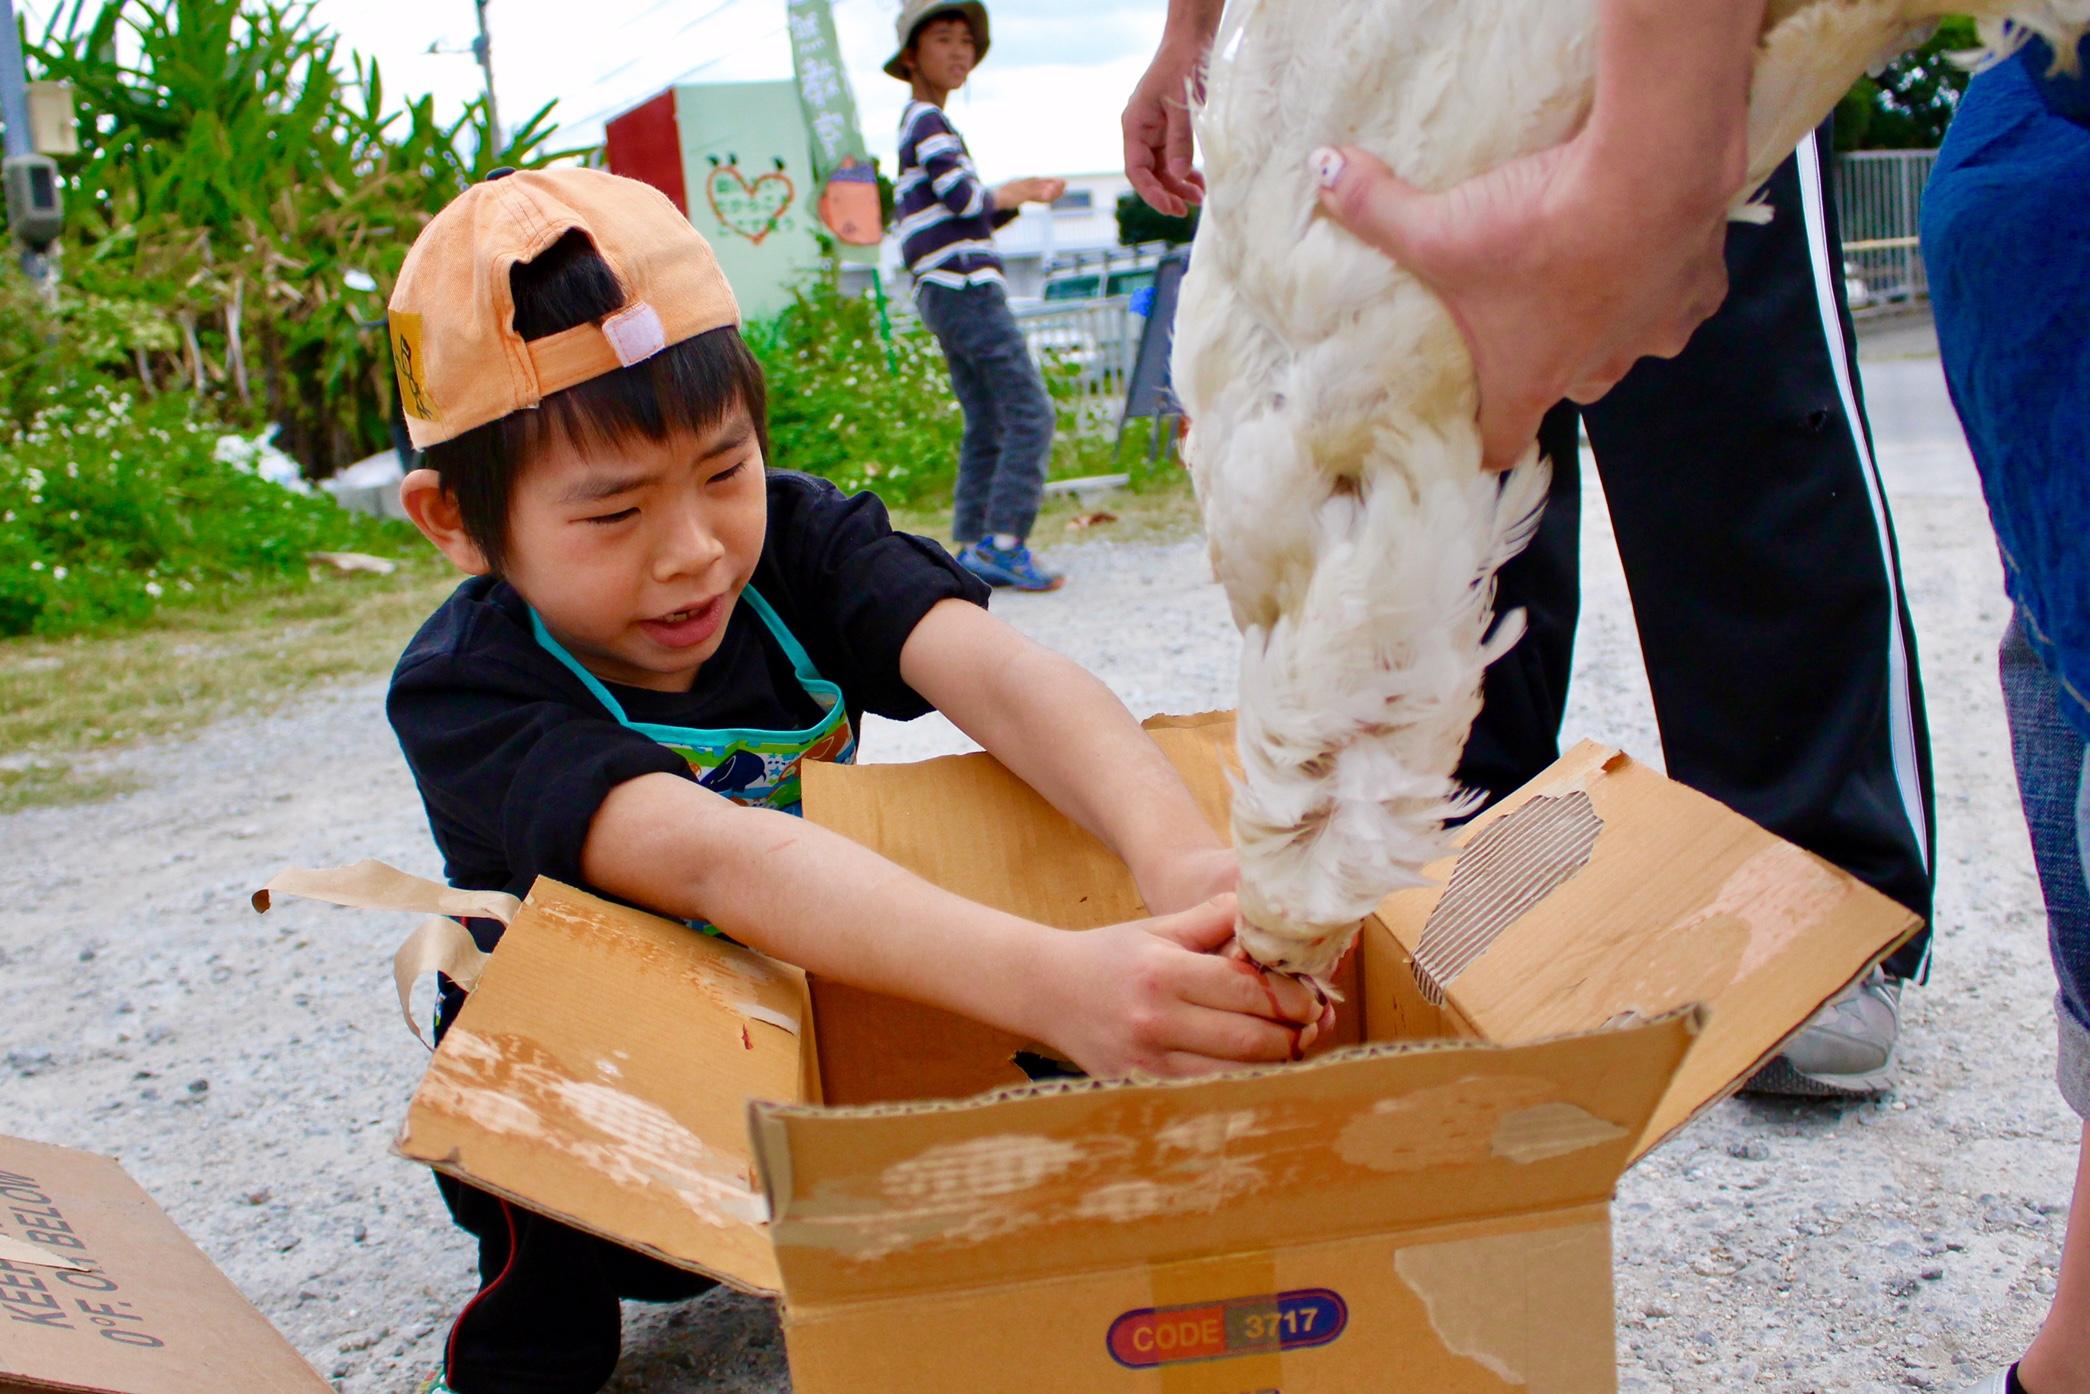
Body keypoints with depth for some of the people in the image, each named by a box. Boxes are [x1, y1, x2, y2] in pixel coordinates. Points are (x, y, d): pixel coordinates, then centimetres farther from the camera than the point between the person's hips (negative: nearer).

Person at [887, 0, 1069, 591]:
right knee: (1030, 413, -14)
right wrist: (1010, 194, 2)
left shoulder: (917, 127, 24)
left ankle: (972, 548, 6)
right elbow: (964, 196, -17)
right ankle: (1003, 543, -19)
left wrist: (1020, 195, 12)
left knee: (986, 425, 8)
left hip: (944, 293, 10)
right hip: (965, 287, -10)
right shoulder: (927, 120, -6)